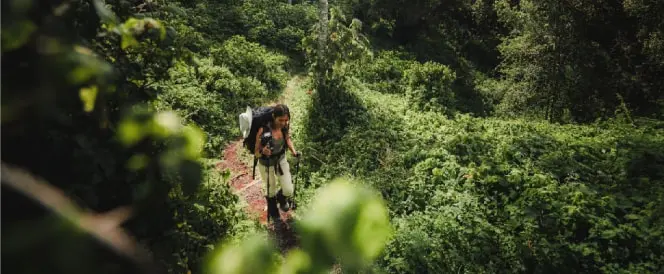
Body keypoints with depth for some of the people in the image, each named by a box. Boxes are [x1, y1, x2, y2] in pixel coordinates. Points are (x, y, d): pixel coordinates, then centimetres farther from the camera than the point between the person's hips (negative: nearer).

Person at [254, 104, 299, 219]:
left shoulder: (284, 126, -20)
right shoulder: (263, 131, -34)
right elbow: (256, 153, -23)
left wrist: (294, 151, -12)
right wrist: (262, 151, -46)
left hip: (281, 160, 3)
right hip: (266, 164, -3)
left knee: (289, 191, 3)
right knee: (272, 191, 19)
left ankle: (281, 198, 42)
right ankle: (272, 207, 55)